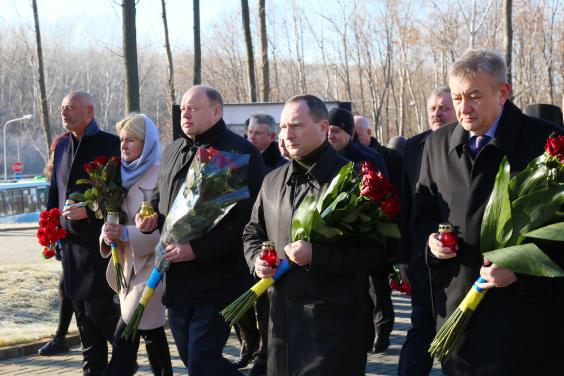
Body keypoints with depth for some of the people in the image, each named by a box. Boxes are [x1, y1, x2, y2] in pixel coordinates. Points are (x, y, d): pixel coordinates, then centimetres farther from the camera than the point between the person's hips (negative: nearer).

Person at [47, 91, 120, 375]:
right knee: (81, 308, 10)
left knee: (97, 305, -8)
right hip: (69, 240, 7)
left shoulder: (110, 145, -9)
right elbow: (55, 191, 21)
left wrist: (89, 211, -20)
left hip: (99, 240, -7)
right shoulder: (62, 147, 13)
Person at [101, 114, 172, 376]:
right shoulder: (124, 174, 11)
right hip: (128, 264, 8)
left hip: (150, 264, -7)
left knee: (124, 337, -11)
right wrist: (108, 233, -7)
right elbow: (115, 215, 15)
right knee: (151, 331, 15)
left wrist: (127, 234, -26)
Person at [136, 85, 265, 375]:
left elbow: (247, 218, -20)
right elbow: (160, 196, 28)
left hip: (217, 282, -8)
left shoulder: (241, 153, -12)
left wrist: (198, 249, -24)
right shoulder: (173, 152, 13)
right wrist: (151, 214, 4)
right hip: (177, 280, 8)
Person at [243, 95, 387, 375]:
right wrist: (257, 260, 2)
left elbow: (373, 248, -13)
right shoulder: (273, 181, 13)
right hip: (281, 315, 6)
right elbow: (253, 233, 25)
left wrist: (316, 255, -22)